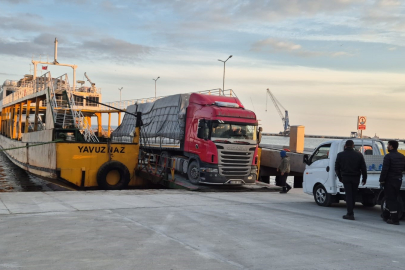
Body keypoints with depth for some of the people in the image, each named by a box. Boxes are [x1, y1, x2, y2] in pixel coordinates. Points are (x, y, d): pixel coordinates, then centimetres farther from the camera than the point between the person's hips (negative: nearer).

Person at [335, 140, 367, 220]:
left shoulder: (340, 155, 0)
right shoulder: (359, 155, 0)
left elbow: (337, 168, 5)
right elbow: (363, 168, 0)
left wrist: (340, 177, 16)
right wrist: (364, 179, 8)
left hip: (345, 178, -1)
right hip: (355, 178, 1)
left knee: (348, 195, 0)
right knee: (353, 195, 13)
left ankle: (350, 214, -6)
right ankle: (350, 212, 22)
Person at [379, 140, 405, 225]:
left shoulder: (388, 156, -15)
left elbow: (384, 170, -18)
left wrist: (381, 180, -12)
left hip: (390, 180, -7)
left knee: (391, 199, -3)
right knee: (392, 198, 17)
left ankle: (394, 219, -5)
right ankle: (386, 215, 30)